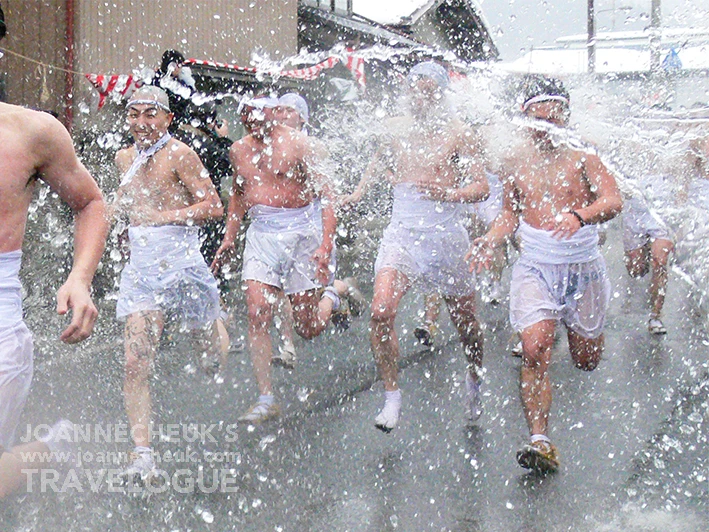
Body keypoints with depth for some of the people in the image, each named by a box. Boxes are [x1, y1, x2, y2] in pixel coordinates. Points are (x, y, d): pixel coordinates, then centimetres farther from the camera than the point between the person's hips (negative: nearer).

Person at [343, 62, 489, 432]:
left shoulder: (460, 135, -5)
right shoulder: (397, 128, 8)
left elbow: (482, 188, -10)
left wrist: (448, 195, -27)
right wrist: (360, 190, 26)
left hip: (446, 235, -2)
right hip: (402, 232, 2)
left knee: (465, 322, 10)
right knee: (380, 312, -18)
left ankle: (474, 380, 40)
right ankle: (392, 396, -5)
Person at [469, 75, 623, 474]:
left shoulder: (582, 155, -6)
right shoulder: (517, 161, 5)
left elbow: (614, 200, -18)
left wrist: (580, 215, -38)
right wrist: (491, 240, -3)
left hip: (583, 268, -1)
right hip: (535, 268, 1)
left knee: (587, 361, 13)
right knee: (535, 352, -18)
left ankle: (581, 326, 51)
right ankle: (541, 441, -14)